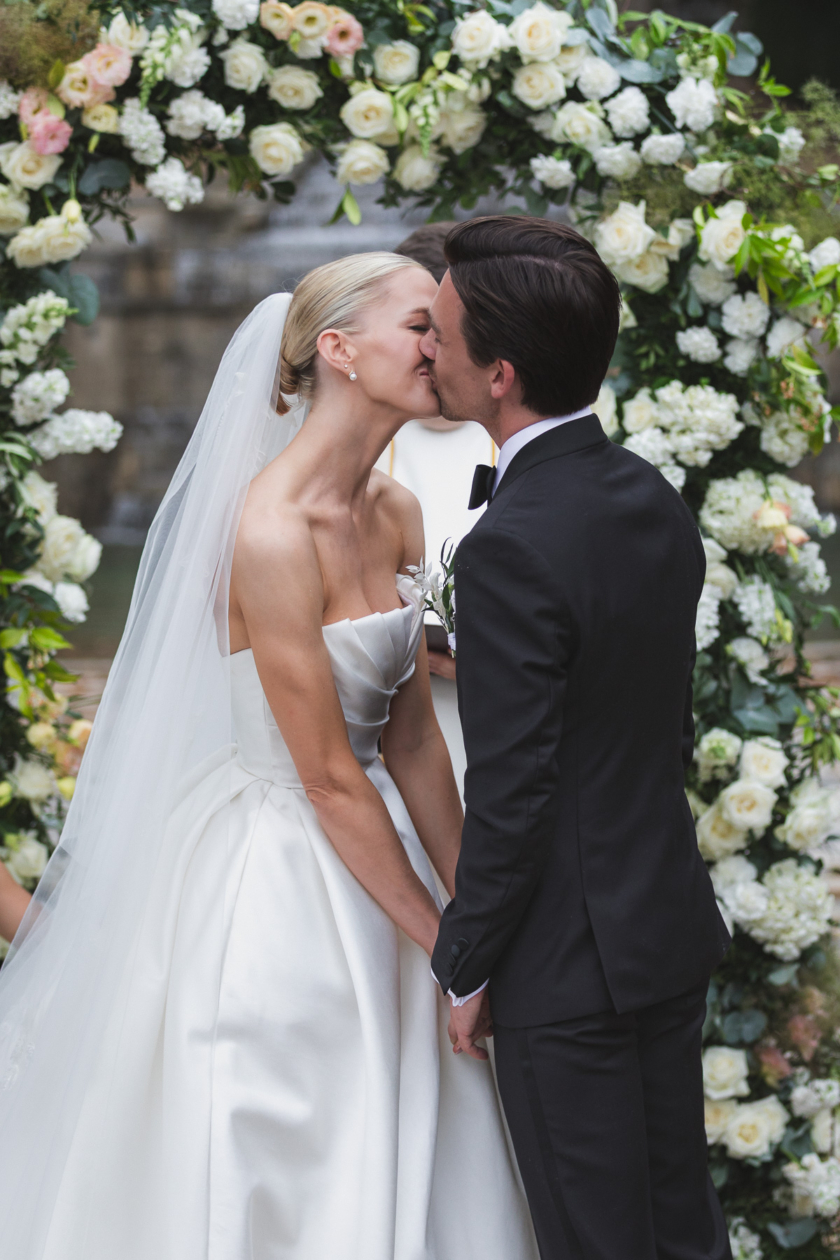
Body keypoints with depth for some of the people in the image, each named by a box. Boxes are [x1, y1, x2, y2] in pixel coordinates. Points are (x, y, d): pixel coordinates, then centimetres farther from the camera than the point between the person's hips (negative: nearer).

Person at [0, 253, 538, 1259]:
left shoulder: (396, 516, 3)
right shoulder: (273, 532, -23)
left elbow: (411, 736, 9)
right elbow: (327, 778, -19)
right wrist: (448, 945, -13)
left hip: (366, 852, 8)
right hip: (275, 874, -8)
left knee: (405, 1173, 15)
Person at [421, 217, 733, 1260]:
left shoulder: (512, 550, -24)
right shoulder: (654, 501, 2)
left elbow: (511, 797, -21)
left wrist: (464, 971, -10)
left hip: (566, 969, -8)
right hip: (673, 931, 8)